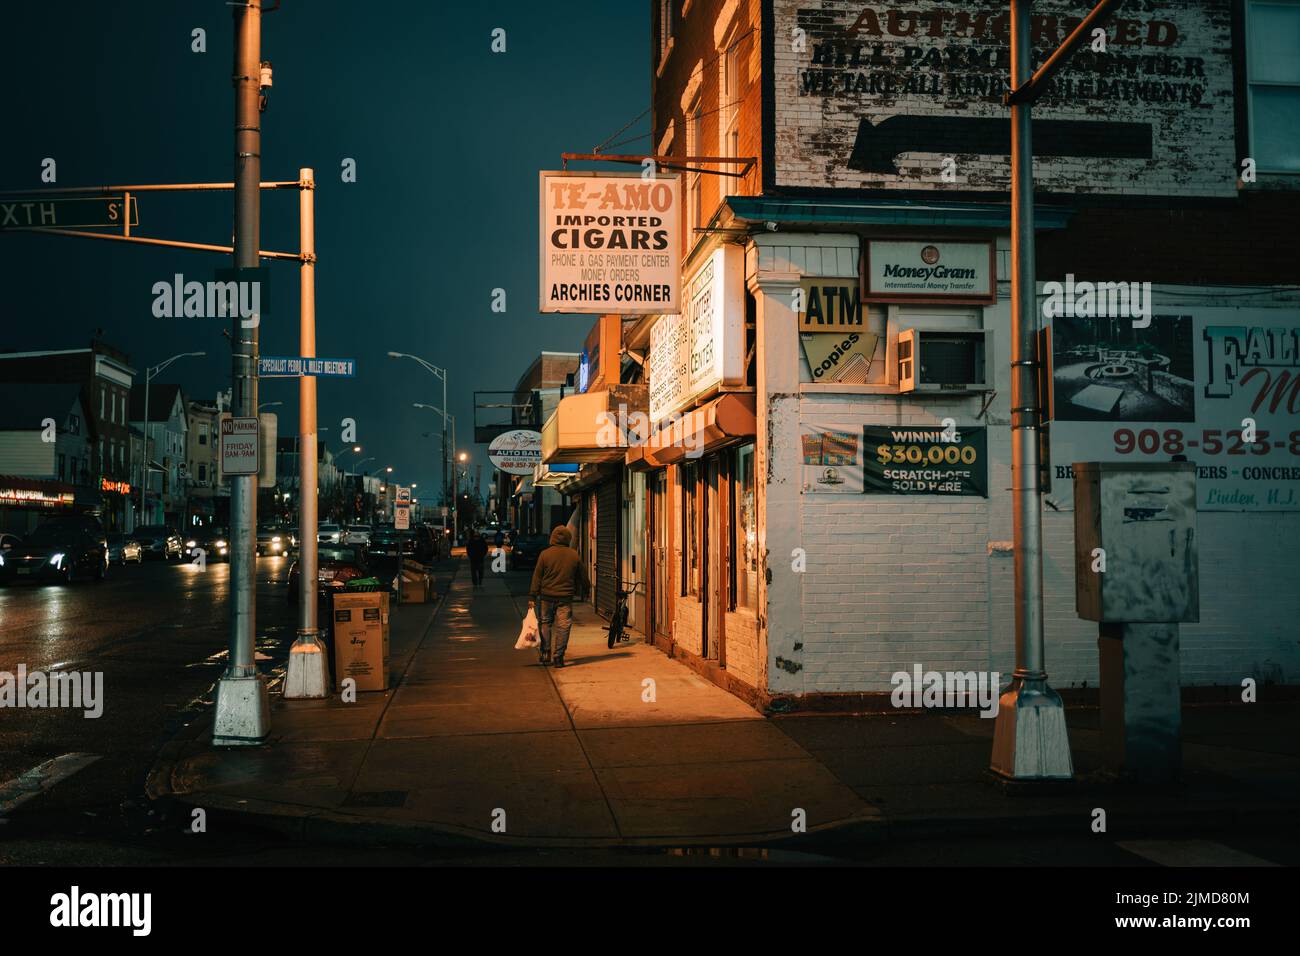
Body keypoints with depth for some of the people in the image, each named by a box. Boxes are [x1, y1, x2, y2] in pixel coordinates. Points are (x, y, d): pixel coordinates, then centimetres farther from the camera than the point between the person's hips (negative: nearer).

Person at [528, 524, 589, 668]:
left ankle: (545, 653, 16)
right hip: (566, 597, 0)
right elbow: (583, 576, 11)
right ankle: (558, 657, 1)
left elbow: (537, 576, -3)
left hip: (547, 596, 0)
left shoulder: (545, 554, -4)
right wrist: (585, 590, 28)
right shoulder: (574, 555, 1)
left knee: (545, 623, 14)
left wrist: (533, 596, 1)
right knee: (563, 626, 3)